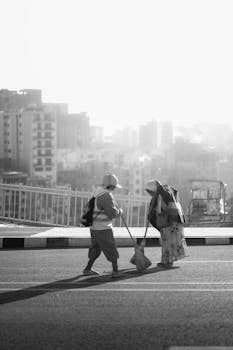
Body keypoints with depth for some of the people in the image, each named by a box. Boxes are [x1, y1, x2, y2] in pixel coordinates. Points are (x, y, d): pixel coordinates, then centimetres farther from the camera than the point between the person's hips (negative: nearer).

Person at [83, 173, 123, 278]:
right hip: (103, 229, -9)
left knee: (96, 249, 19)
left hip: (94, 226, 9)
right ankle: (115, 271, 6)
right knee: (111, 249, 2)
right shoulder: (106, 196, -21)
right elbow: (112, 213, -24)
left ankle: (87, 269, 22)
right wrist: (120, 211, -2)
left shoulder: (98, 193, 9)